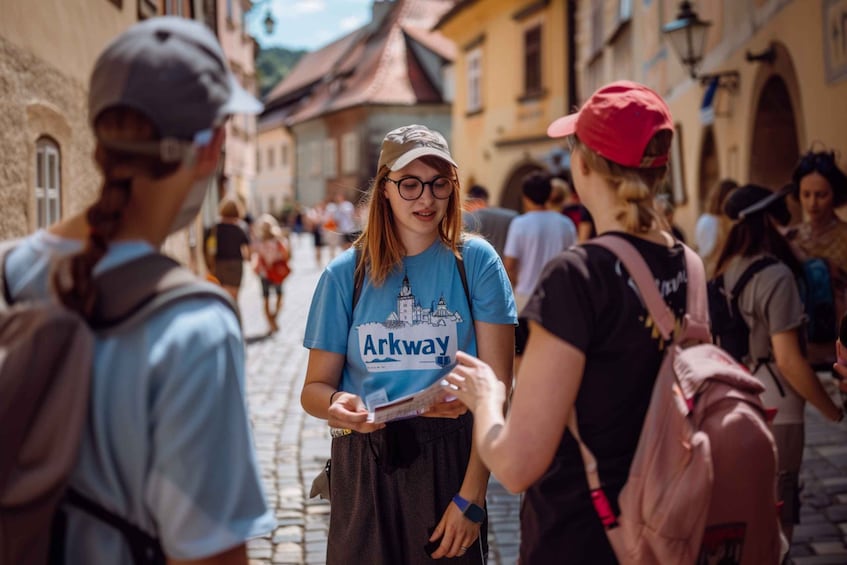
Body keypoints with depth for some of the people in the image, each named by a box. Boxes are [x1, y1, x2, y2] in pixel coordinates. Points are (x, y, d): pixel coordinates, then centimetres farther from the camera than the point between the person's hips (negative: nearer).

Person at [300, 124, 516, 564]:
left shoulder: (475, 261, -3)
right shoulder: (345, 274, 1)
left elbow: (496, 387, -6)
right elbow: (315, 387, 3)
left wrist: (471, 498, -12)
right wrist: (334, 404, -21)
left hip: (450, 463, -1)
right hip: (365, 466, 1)